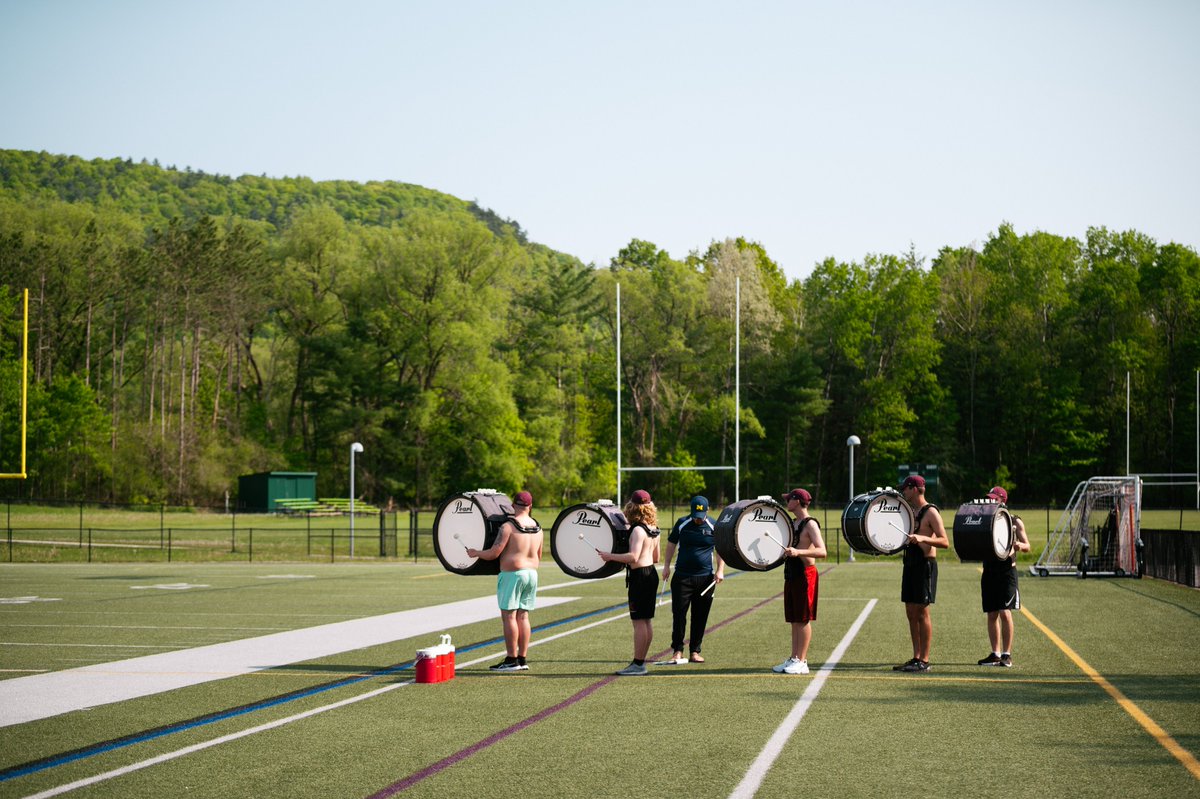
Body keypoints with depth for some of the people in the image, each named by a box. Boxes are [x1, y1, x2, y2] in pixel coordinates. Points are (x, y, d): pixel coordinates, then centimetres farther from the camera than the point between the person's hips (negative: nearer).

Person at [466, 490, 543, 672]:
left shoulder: (508, 526, -12)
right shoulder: (538, 528, 9)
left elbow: (493, 553, -13)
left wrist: (475, 553, 4)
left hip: (512, 574, -7)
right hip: (532, 573, 7)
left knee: (509, 616, -3)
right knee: (523, 616, 9)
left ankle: (511, 660, -6)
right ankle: (522, 659, 9)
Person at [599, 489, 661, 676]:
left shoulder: (638, 529, -16)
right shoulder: (653, 529, 12)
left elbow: (633, 556, -26)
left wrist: (610, 556, -18)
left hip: (639, 576, -10)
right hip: (651, 573, 10)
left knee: (639, 621, -7)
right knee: (647, 621, 11)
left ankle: (638, 664, -6)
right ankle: (640, 663, 17)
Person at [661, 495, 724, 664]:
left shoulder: (714, 526, 2)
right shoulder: (682, 524, 2)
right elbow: (671, 544, 10)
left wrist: (720, 570, -1)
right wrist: (666, 566, 5)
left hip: (706, 578, 0)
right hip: (682, 577, 0)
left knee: (700, 617, 4)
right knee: (679, 614, -2)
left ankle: (695, 651, 14)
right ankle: (677, 650, 6)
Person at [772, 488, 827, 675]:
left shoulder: (810, 524, -12)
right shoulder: (793, 523, 15)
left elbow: (822, 551, -23)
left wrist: (798, 552, -34)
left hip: (805, 574, -9)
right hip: (791, 573, 9)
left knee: (803, 619, -5)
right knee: (794, 619, 10)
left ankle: (801, 662, -2)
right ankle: (794, 659, 14)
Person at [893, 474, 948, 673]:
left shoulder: (930, 512, -10)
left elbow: (945, 542, -18)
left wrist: (923, 538, -31)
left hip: (925, 565, -9)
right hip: (910, 565, 9)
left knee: (921, 612, -7)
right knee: (911, 613, 8)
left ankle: (924, 661, -4)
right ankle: (916, 658, 13)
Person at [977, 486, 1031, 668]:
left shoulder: (1015, 521, 3)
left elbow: (1027, 547, 3)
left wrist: (1019, 546, -19)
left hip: (1007, 571, -4)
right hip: (989, 570, 4)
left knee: (1005, 612, -12)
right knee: (992, 614, 5)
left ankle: (1007, 654, -7)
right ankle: (995, 654, 11)